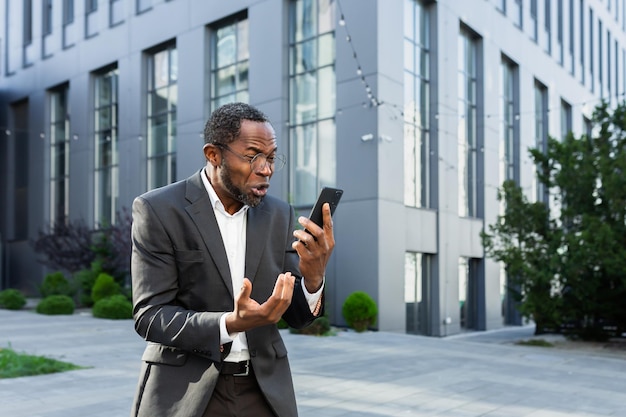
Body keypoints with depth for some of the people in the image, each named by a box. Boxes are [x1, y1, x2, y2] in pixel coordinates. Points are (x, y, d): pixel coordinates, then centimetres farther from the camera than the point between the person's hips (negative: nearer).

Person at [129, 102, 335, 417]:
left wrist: (313, 278, -20)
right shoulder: (158, 210, -10)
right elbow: (149, 317, -14)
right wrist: (231, 323, -29)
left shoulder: (280, 215, 1)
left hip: (265, 389, 4)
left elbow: (297, 316, 1)